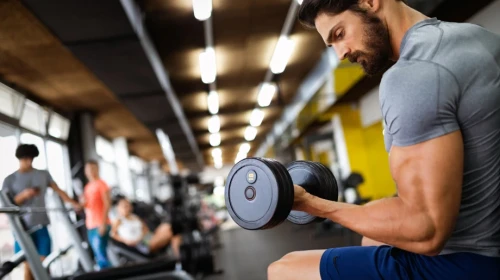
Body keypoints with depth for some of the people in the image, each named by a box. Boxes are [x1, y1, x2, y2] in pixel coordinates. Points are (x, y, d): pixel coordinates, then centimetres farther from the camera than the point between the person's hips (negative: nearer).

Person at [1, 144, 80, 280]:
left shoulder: (44, 174, 10)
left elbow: (58, 191, 7)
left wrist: (73, 203, -7)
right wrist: (23, 195, -18)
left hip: (41, 225, 2)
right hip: (24, 227, -1)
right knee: (28, 265, 0)